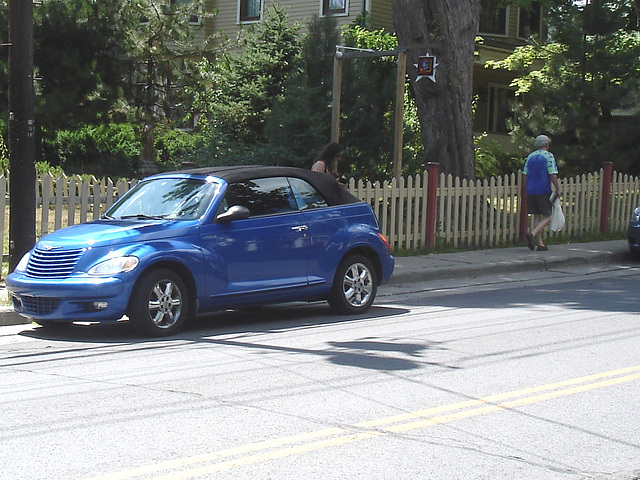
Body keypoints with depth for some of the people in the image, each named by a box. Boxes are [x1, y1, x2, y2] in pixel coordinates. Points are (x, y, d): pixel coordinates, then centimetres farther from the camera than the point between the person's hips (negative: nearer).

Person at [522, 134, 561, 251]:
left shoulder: (530, 156, 12)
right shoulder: (548, 156, -6)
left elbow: (524, 175, 12)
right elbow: (553, 175, -12)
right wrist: (558, 189, -3)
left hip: (531, 191, 6)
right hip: (544, 191, -6)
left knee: (536, 216, 10)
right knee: (547, 217, 0)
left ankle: (540, 243, 9)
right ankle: (532, 234, -22)